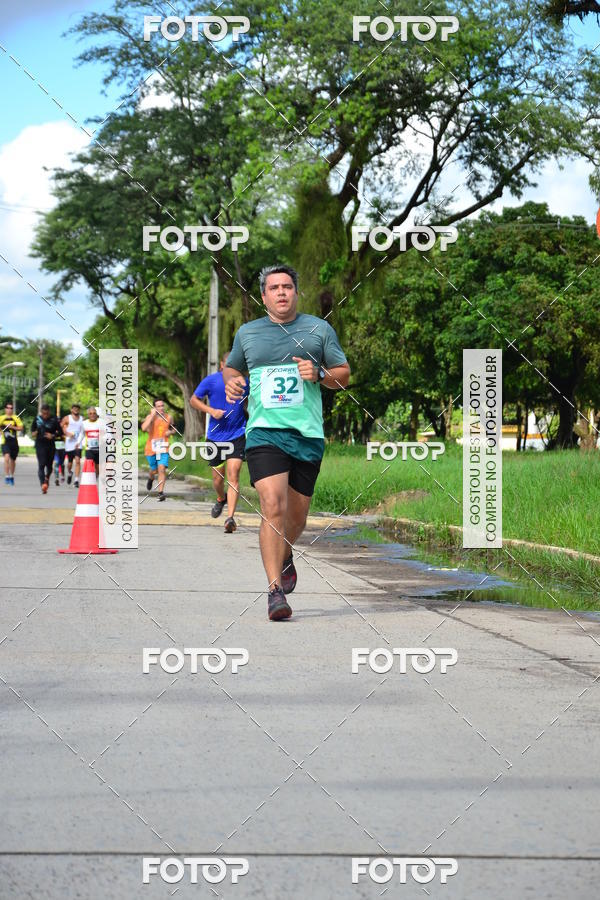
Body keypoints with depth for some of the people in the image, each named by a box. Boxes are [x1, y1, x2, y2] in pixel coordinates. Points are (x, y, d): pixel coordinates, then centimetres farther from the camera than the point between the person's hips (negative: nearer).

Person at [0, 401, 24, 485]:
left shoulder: (16, 418, 5)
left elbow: (21, 428, -1)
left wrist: (12, 427, -14)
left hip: (14, 442, 2)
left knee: (13, 460, 11)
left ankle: (12, 476, 30)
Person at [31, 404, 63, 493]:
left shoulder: (54, 420, -5)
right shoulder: (37, 418, 3)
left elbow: (60, 432, 0)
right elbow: (33, 427, 21)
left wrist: (53, 436, -17)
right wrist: (33, 433, 0)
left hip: (51, 445, 0)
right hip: (40, 445, 0)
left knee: (49, 465, 12)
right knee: (41, 464, -14)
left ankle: (47, 478, 43)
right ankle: (43, 484, -24)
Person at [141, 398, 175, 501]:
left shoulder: (169, 417, 3)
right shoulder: (150, 416, -7)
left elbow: (173, 429, 20)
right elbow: (144, 428, -25)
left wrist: (170, 432, -3)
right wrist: (152, 415, -24)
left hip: (163, 448, 0)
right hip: (151, 448, 0)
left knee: (162, 469, -15)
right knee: (154, 470, 13)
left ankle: (161, 492, -14)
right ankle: (150, 478, 50)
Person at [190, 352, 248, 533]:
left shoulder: (243, 382, 3)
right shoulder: (211, 380, -4)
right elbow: (193, 400, 2)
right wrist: (211, 410, -12)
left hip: (237, 436, 0)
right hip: (215, 436, 0)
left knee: (233, 476, -14)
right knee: (218, 478, 9)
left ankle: (230, 517, -19)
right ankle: (221, 499, 44)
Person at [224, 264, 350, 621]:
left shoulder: (319, 329, 8)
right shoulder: (247, 333, 12)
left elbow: (344, 375, 12)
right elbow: (231, 367, 28)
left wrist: (319, 373, -8)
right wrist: (231, 381, 5)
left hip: (308, 433, 1)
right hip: (264, 431, -1)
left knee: (297, 514, 9)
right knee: (272, 505, -19)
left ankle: (285, 557, 44)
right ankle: (275, 590, -19)